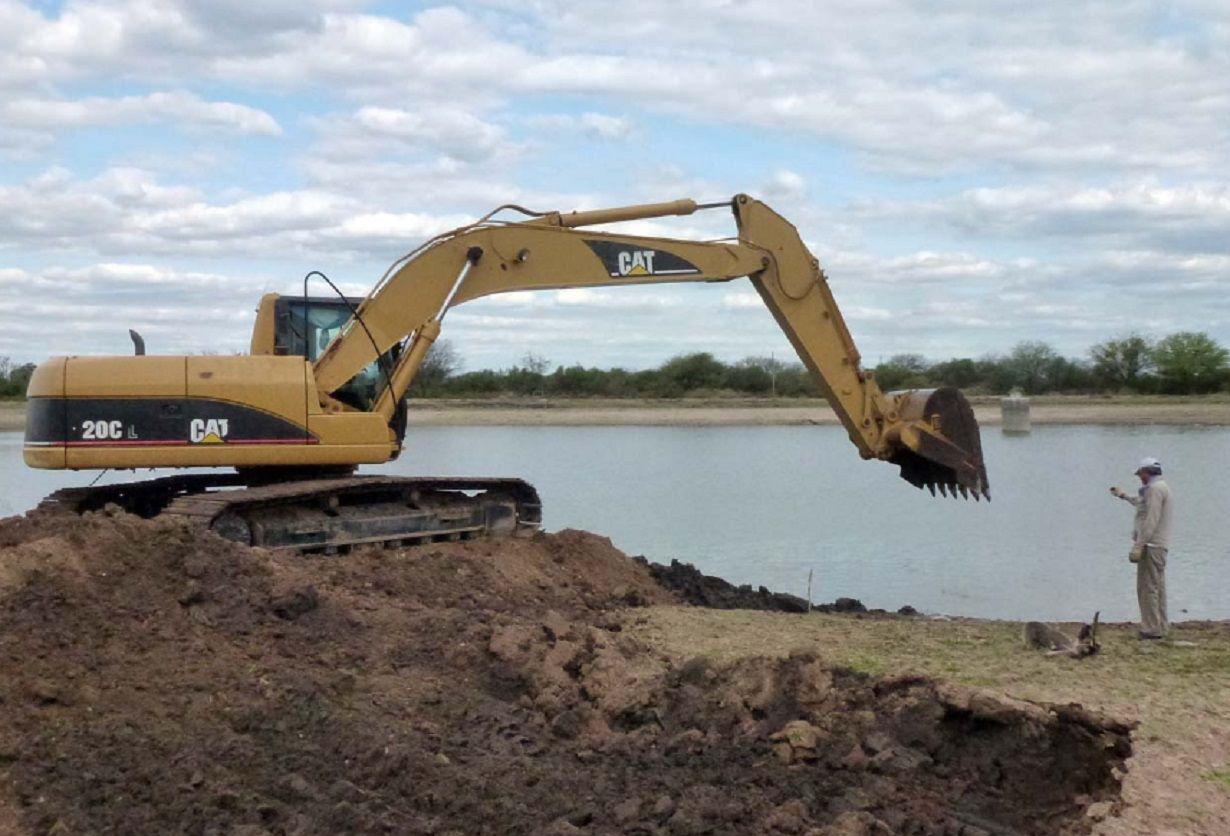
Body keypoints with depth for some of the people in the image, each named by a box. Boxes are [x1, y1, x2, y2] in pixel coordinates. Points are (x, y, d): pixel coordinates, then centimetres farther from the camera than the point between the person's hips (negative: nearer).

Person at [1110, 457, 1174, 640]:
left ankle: (1152, 629, -11)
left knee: (1148, 587, -10)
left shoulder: (1155, 489, -14)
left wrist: (1138, 546, -24)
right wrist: (1124, 495, 53)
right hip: (1160, 545, 10)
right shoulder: (1163, 488, 19)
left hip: (1150, 545, -10)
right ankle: (1160, 627, 18)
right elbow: (1143, 503, 39)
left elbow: (1151, 520, -22)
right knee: (1157, 587, 13)